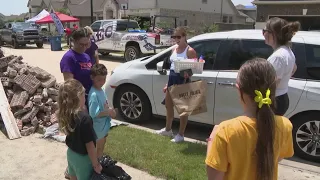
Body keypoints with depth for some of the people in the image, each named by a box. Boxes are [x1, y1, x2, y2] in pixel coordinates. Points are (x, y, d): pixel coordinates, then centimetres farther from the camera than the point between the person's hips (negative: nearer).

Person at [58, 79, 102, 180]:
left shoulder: (65, 114, -9)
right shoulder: (84, 118, -32)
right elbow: (90, 146, -24)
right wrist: (96, 164, -14)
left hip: (71, 153, 7)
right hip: (83, 157, -7)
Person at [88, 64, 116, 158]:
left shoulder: (100, 89, 1)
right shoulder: (94, 94, -28)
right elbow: (93, 114, -30)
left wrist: (110, 110, -6)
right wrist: (108, 112, -21)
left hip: (104, 125, 9)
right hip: (98, 127, -9)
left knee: (102, 147, 26)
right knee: (98, 149, 10)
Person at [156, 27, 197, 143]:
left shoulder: (190, 51, -11)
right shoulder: (175, 49, 12)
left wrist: (187, 74, -35)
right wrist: (167, 84, 18)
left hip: (182, 81, -8)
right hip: (172, 79, 9)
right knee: (168, 105, 19)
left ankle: (181, 135, 16)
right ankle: (168, 129, 38)